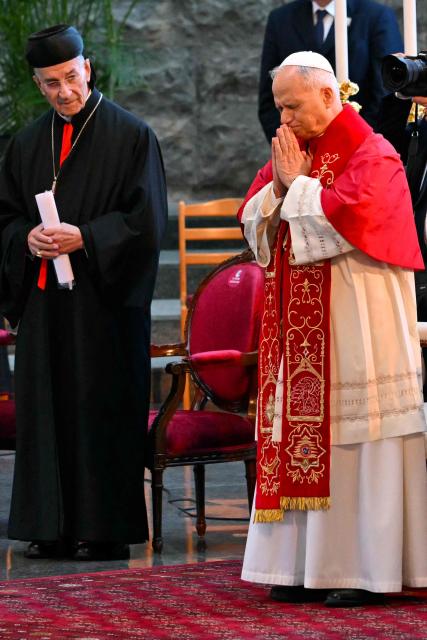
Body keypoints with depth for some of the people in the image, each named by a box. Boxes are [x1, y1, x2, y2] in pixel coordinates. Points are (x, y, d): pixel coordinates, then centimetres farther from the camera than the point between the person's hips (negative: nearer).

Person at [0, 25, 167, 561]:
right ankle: (54, 527, 10)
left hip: (104, 298, -5)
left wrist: (85, 237, -17)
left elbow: (146, 219, -7)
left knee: (102, 410, -4)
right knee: (48, 408, 5)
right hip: (44, 299, 5)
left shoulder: (130, 136, -3)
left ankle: (106, 529, 1)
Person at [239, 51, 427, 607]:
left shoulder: (371, 155, -7)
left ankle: (369, 568, -4)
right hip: (300, 327, 7)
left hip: (355, 325, -7)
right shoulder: (292, 152, 16)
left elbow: (343, 217, -20)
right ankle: (310, 566, 6)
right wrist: (279, 186, -3)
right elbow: (251, 219, 14)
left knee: (359, 443, -7)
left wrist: (298, 185, -8)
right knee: (304, 434, 4)